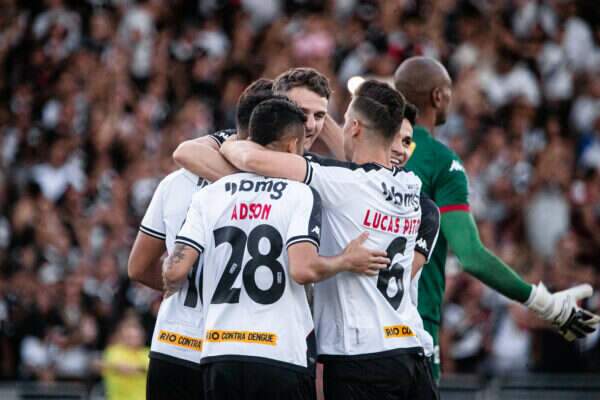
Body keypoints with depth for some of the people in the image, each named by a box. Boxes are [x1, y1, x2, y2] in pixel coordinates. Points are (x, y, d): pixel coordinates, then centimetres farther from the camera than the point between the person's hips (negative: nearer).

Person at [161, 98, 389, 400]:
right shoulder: (300, 195, -3)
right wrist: (347, 261, 2)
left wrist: (170, 286, 23)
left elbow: (176, 271, 0)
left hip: (219, 352, 4)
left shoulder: (209, 195, 8)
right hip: (282, 355, -4)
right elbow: (304, 270, -16)